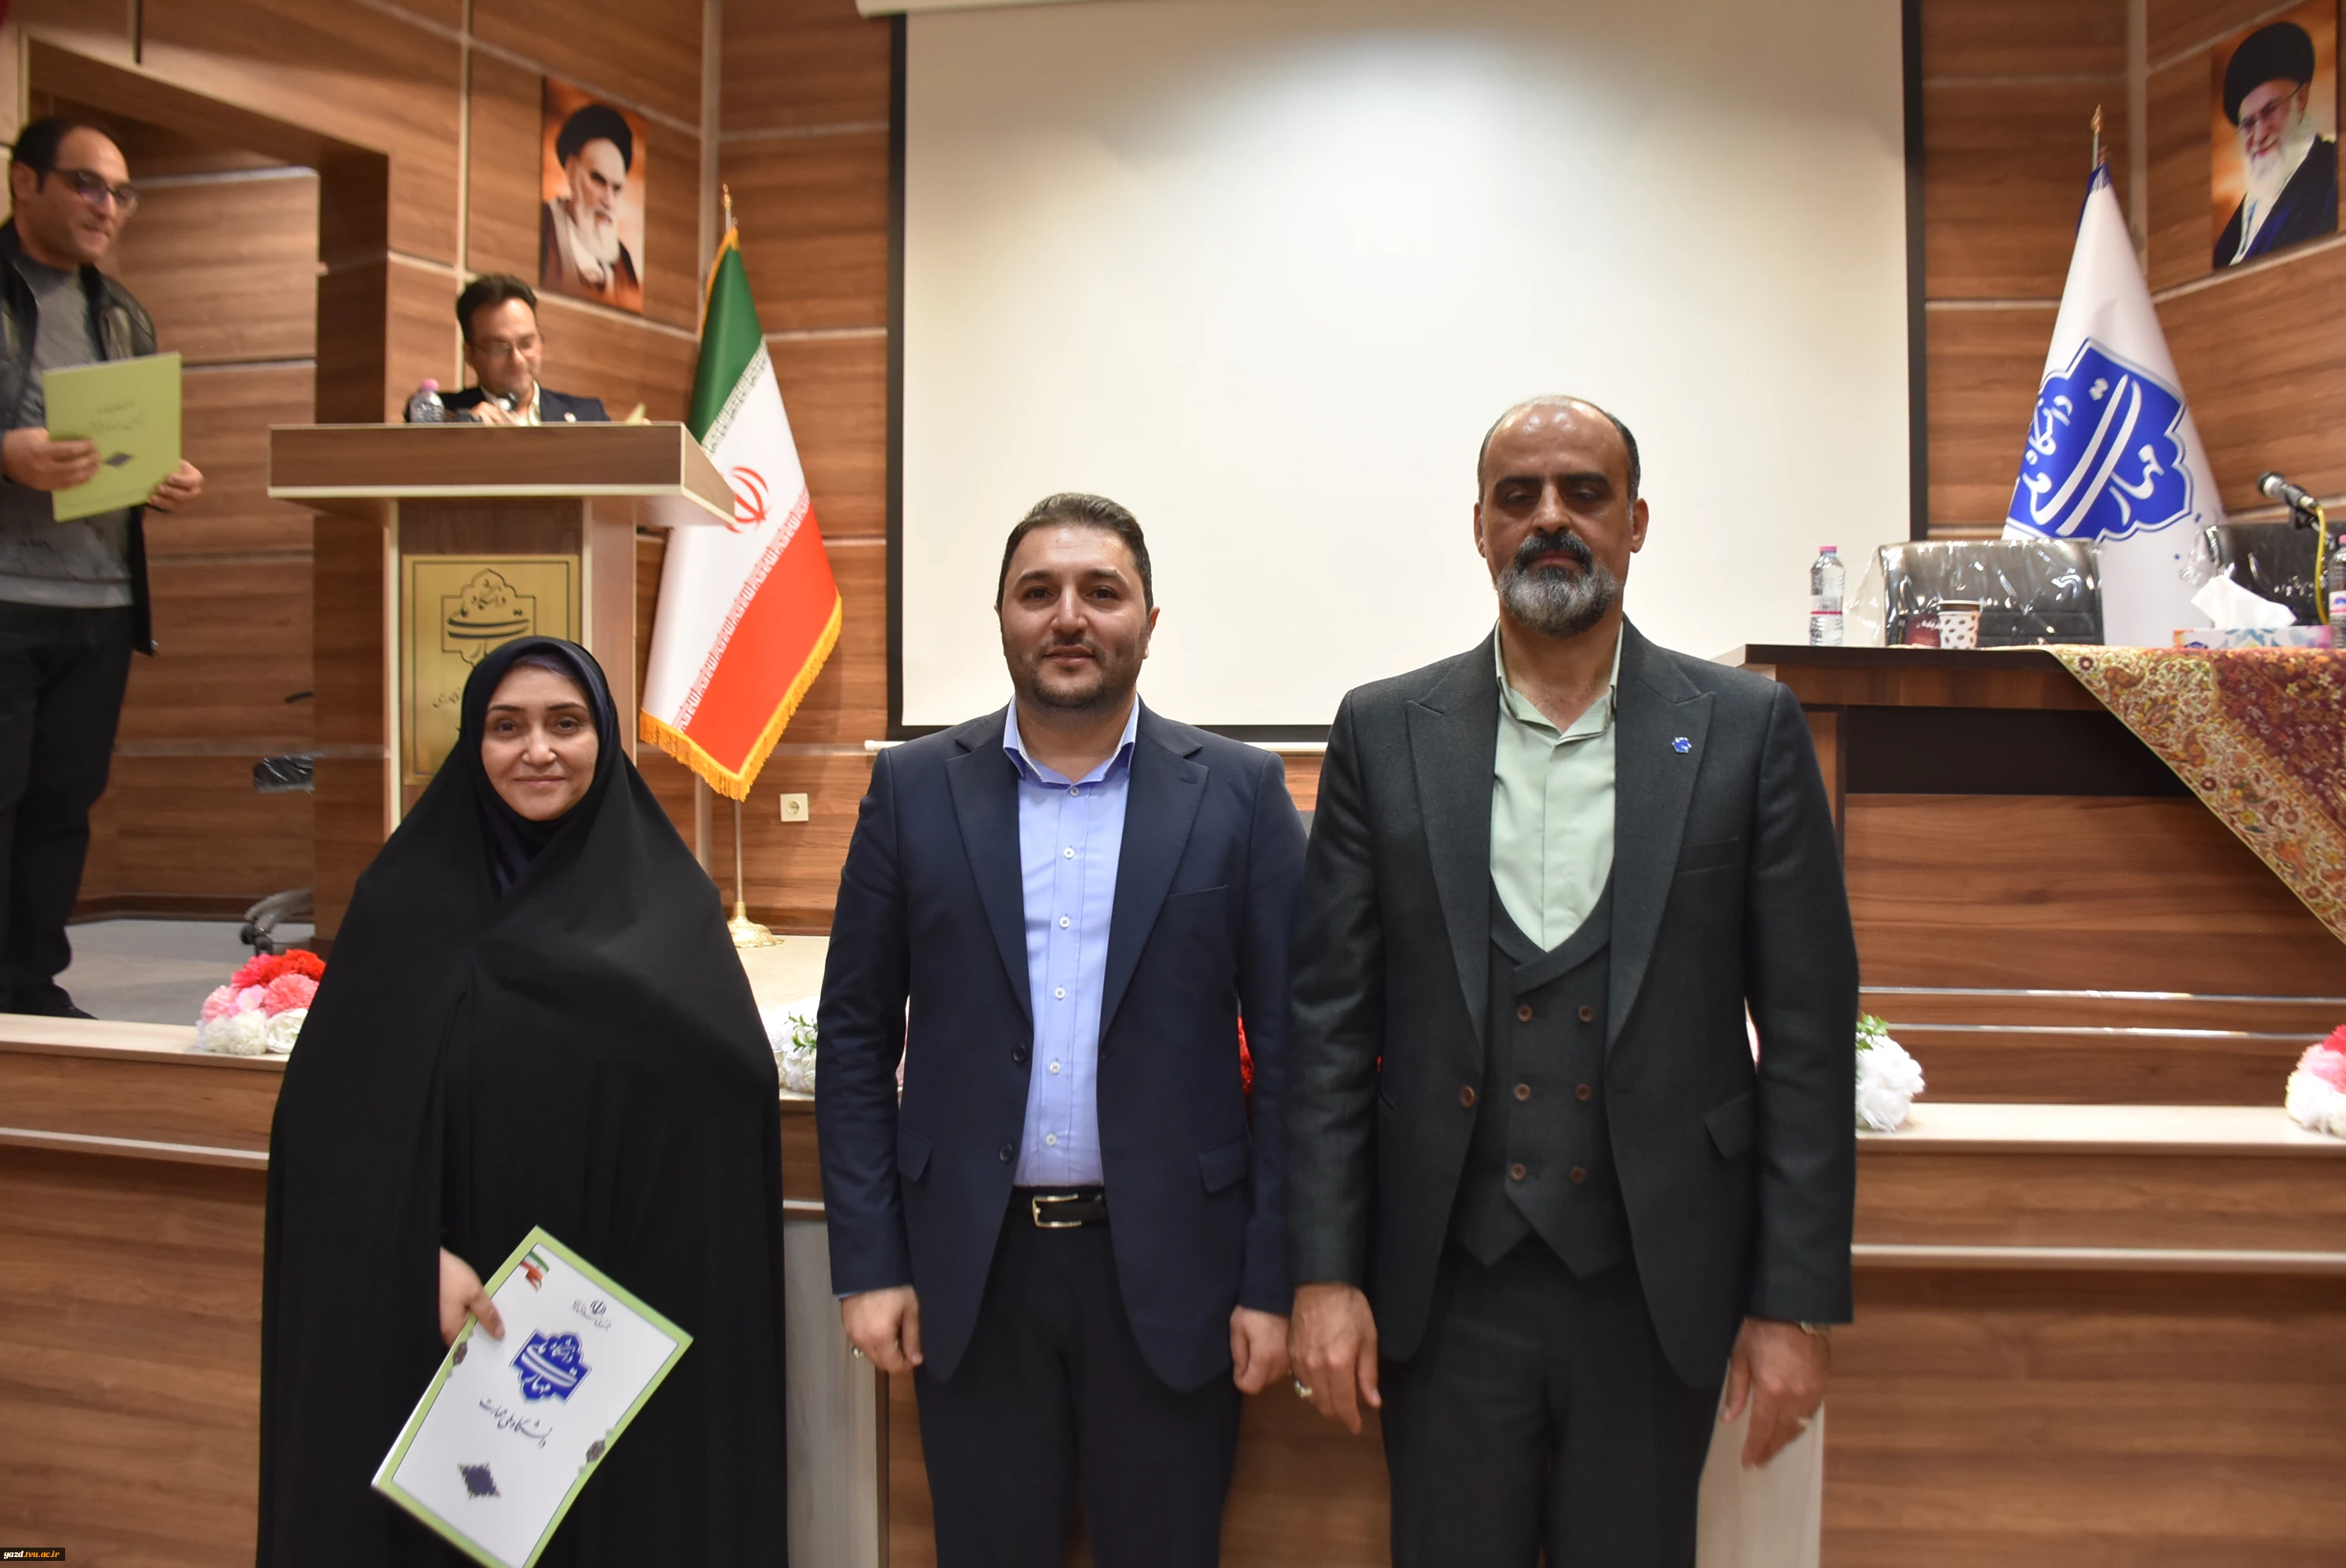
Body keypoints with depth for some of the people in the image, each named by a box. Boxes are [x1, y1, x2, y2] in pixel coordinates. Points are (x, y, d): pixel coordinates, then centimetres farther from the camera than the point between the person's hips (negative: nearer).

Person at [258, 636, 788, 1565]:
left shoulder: (668, 905, 0)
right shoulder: (407, 898, 2)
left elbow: (730, 1084, -10)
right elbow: (344, 1112, -3)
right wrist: (423, 1255, -15)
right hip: (429, 1307, 1)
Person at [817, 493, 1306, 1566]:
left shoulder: (1240, 793, -2)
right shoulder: (915, 788, 2)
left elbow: (1288, 1049, -2)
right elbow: (855, 1038, 4)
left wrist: (1273, 1281, -4)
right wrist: (868, 1264, 0)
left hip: (1168, 1269, -1)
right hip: (970, 1272, 1)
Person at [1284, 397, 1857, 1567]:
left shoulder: (1748, 731, -1)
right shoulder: (1384, 733, 1)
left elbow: (1807, 1033, -1)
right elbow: (1330, 1021, 0)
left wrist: (1797, 1302, -4)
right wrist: (1323, 1274, -4)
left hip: (1657, 1290, 0)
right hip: (1443, 1287, 0)